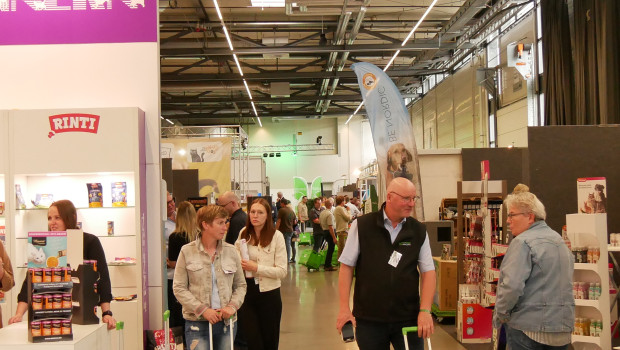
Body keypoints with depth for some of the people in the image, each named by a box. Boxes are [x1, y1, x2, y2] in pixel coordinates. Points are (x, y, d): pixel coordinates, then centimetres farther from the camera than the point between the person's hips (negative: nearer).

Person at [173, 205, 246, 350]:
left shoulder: (231, 251, 6)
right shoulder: (187, 251, -2)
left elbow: (240, 285, 12)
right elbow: (179, 288, -4)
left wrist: (233, 306, -7)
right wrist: (203, 309, -13)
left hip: (226, 322, 3)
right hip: (197, 323, -3)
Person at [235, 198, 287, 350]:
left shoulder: (276, 236, -8)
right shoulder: (243, 234, 4)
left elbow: (282, 271, -13)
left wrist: (256, 267, -19)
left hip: (268, 293, -3)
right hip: (246, 291, 3)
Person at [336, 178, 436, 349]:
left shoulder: (419, 231, 2)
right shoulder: (361, 225, -4)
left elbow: (428, 271, 1)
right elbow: (347, 266, -2)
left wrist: (425, 311, -11)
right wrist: (344, 308, -7)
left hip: (408, 317, 2)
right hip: (369, 319, -1)